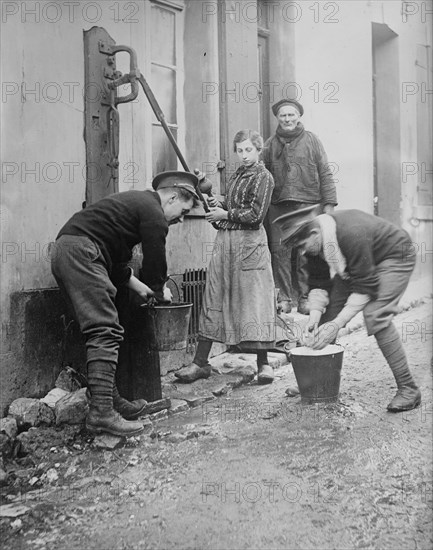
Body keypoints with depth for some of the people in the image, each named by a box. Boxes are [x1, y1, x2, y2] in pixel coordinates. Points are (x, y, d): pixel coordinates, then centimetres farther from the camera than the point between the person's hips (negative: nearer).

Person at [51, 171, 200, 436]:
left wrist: (140, 287, 30)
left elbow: (116, 259, 30)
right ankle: (101, 413, -16)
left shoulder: (137, 201, 27)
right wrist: (161, 291, 17)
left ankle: (111, 399, 15)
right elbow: (155, 264, -3)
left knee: (107, 331, 11)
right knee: (106, 332, -14)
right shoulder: (154, 213, -6)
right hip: (81, 252, -11)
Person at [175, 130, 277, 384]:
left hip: (250, 242, -7)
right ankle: (201, 362, 10)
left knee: (253, 299, -5)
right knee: (214, 298, 5)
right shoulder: (237, 175, 19)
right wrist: (220, 205, 6)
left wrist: (225, 214, -8)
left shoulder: (263, 177, -3)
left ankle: (263, 363, 6)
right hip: (225, 240, 7)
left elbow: (256, 215, -12)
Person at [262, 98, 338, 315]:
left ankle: (305, 298, 8)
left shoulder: (311, 140, 8)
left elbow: (325, 174, 7)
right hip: (278, 207, 2)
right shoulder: (270, 145, 12)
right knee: (279, 252, -2)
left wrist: (328, 204, 0)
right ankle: (283, 298, 6)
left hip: (308, 206, -1)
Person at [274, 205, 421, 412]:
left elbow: (365, 287, -35)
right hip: (354, 263, 7)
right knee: (327, 310, -2)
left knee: (376, 315, -26)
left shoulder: (351, 234, -39)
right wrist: (314, 316, -24)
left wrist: (337, 324, -37)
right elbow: (318, 283, -9)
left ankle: (408, 389, -14)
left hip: (394, 256, -7)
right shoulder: (313, 243, -16)